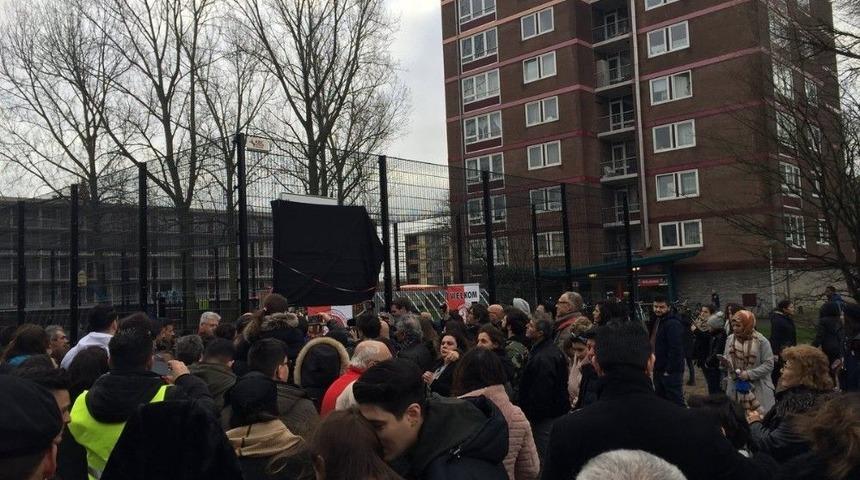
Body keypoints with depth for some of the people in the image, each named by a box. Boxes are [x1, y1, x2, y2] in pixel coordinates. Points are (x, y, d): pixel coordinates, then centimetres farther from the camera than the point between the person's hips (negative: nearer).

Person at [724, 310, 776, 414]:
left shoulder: (761, 341, -12)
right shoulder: (730, 339, 4)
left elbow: (769, 365, -13)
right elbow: (726, 357, 15)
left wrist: (749, 374, -20)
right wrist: (724, 361, -10)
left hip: (757, 389, -4)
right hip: (735, 387, 4)